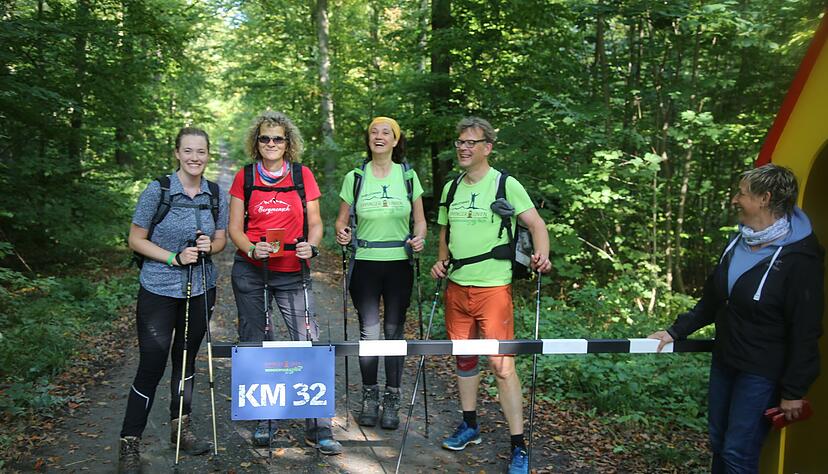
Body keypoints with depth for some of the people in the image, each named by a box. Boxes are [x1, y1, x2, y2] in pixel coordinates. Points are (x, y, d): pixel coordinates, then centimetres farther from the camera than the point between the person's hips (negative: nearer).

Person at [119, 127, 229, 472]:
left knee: (186, 359, 16)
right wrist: (174, 257, -20)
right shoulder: (158, 190, -10)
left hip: (200, 290, 4)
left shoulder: (215, 194, 2)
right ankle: (130, 443, 9)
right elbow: (136, 240, -7)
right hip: (159, 291, -4)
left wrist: (210, 245, -13)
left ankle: (181, 427, 31)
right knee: (151, 366, -3)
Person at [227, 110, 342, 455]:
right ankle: (262, 420, 22)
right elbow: (235, 228, 4)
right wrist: (252, 248, -16)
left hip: (293, 272, -1)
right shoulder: (245, 177, 5)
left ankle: (318, 429, 2)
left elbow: (315, 223, 6)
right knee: (255, 345, 7)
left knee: (308, 343, -7)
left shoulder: (302, 175, 4)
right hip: (250, 272, 1)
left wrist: (311, 246, -15)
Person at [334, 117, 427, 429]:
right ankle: (369, 396, 17)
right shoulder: (355, 177, 3)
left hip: (399, 264, 1)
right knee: (369, 333, -3)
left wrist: (419, 238, -10)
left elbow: (420, 219, 10)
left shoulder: (408, 176, 5)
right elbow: (341, 220, 8)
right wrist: (342, 233, -14)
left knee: (394, 332, 6)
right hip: (365, 263, -1)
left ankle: (391, 401, 17)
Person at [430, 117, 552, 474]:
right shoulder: (451, 188, 11)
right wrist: (442, 261, 4)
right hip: (456, 286, 6)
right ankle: (470, 426, 33)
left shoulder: (506, 184, -6)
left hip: (492, 287, -6)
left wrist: (542, 254, -28)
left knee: (501, 364, -8)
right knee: (464, 357, 15)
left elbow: (536, 223, -9)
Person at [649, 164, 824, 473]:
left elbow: (805, 331, -17)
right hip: (725, 360, 8)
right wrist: (676, 331, 10)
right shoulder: (741, 242, 4)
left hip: (761, 372, -7)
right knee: (719, 443, 17)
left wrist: (794, 391, -14)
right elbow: (712, 299, 14)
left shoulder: (798, 259, -19)